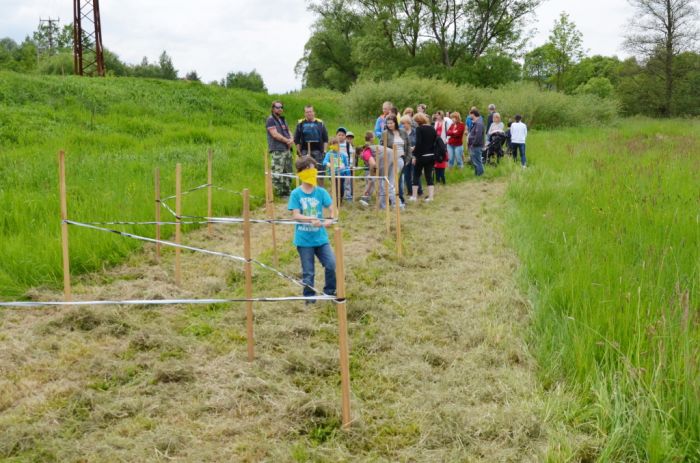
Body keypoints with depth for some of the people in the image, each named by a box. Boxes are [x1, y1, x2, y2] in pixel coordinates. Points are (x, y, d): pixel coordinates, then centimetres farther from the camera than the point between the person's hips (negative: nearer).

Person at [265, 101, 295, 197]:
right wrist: (287, 140, -9)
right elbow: (275, 134, -14)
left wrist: (291, 140, -4)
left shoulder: (283, 119, 20)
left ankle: (287, 191, 19)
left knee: (288, 171, 11)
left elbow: (288, 131, 19)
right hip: (277, 150, -9)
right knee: (277, 172, -11)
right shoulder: (270, 120, -5)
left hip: (287, 149, 9)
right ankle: (278, 192, -8)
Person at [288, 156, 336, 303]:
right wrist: (311, 219, -29)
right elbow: (295, 215, -13)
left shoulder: (321, 192, -2)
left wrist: (331, 220, -27)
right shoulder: (296, 194, -7)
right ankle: (309, 297, 25)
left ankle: (330, 291, 17)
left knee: (332, 264, -6)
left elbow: (332, 208, -7)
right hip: (304, 239, -2)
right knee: (308, 272, 8)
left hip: (320, 237, 2)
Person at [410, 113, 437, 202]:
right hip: (431, 155, 5)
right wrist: (432, 152, 14)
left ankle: (414, 196, 10)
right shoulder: (432, 129, 8)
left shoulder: (419, 129, -11)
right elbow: (435, 142, 10)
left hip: (422, 156, -5)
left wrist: (414, 155, -13)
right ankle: (431, 196, 3)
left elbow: (418, 143, -17)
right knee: (429, 175, 8)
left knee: (416, 175, 8)